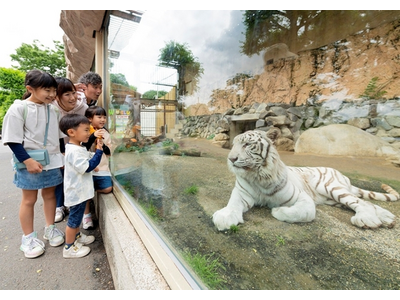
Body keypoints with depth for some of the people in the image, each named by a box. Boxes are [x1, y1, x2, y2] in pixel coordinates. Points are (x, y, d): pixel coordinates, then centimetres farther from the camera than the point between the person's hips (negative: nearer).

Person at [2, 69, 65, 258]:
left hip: (52, 161, 5)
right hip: (30, 162, -4)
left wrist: (62, 156, 11)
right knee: (29, 199, 9)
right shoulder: (19, 108, -10)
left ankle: (50, 228, 31)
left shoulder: (51, 109, 6)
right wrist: (28, 161, -19)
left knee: (50, 195, 14)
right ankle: (28, 238, 25)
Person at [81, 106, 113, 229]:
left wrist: (103, 146, -14)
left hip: (103, 168, 3)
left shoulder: (106, 134, 7)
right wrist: (93, 136, -27)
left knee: (108, 189, -7)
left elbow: (109, 152, 5)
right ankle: (87, 215, 18)